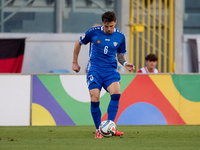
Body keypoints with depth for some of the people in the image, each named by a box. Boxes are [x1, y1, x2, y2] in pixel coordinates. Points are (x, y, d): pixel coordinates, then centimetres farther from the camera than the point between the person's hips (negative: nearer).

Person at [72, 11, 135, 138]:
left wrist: (125, 63, -4)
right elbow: (79, 43, 12)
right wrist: (75, 62, 16)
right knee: (95, 99, -13)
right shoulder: (94, 32, -4)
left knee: (116, 93, -24)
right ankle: (98, 130, 4)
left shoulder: (120, 36, 3)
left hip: (110, 70, 1)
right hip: (94, 69, -1)